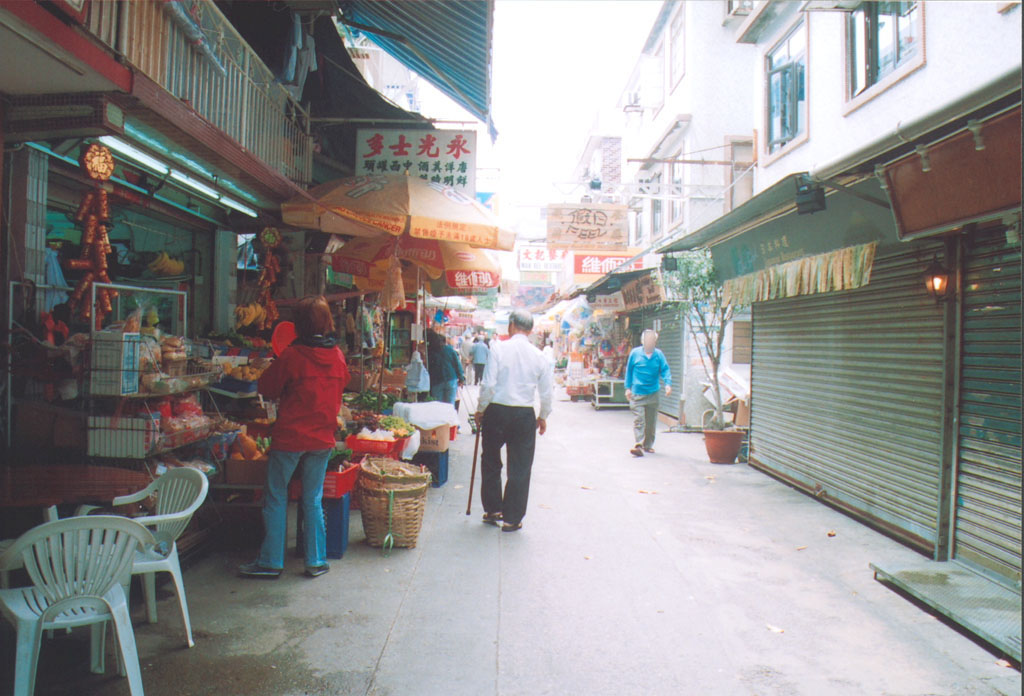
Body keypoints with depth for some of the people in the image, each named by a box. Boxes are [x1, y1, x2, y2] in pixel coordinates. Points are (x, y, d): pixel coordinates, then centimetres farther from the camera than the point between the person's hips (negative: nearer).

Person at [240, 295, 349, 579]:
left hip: (290, 437, -4)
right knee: (313, 500, 13)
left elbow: (267, 388, -3)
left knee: (276, 497, 9)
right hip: (323, 438, 4)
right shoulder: (337, 356, -1)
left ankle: (270, 561, 14)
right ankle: (317, 561, 17)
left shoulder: (292, 356, -14)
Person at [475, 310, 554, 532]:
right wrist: (543, 417, 19)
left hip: (497, 411, -1)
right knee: (520, 467, 8)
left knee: (491, 462, 17)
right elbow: (546, 392, 4)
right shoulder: (539, 356, 0)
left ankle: (492, 509, 25)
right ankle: (512, 519, 12)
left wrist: (481, 409, 4)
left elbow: (488, 384, -10)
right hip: (525, 414, 1)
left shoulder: (499, 348, -7)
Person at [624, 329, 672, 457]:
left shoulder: (659, 354, 2)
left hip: (653, 393, 2)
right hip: (637, 393, -2)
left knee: (651, 422, 10)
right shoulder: (635, 353, -1)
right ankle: (638, 445, -16)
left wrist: (668, 384, -16)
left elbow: (665, 370, 1)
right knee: (638, 420, -11)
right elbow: (629, 370, 7)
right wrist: (628, 388, 5)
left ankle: (648, 445, 23)